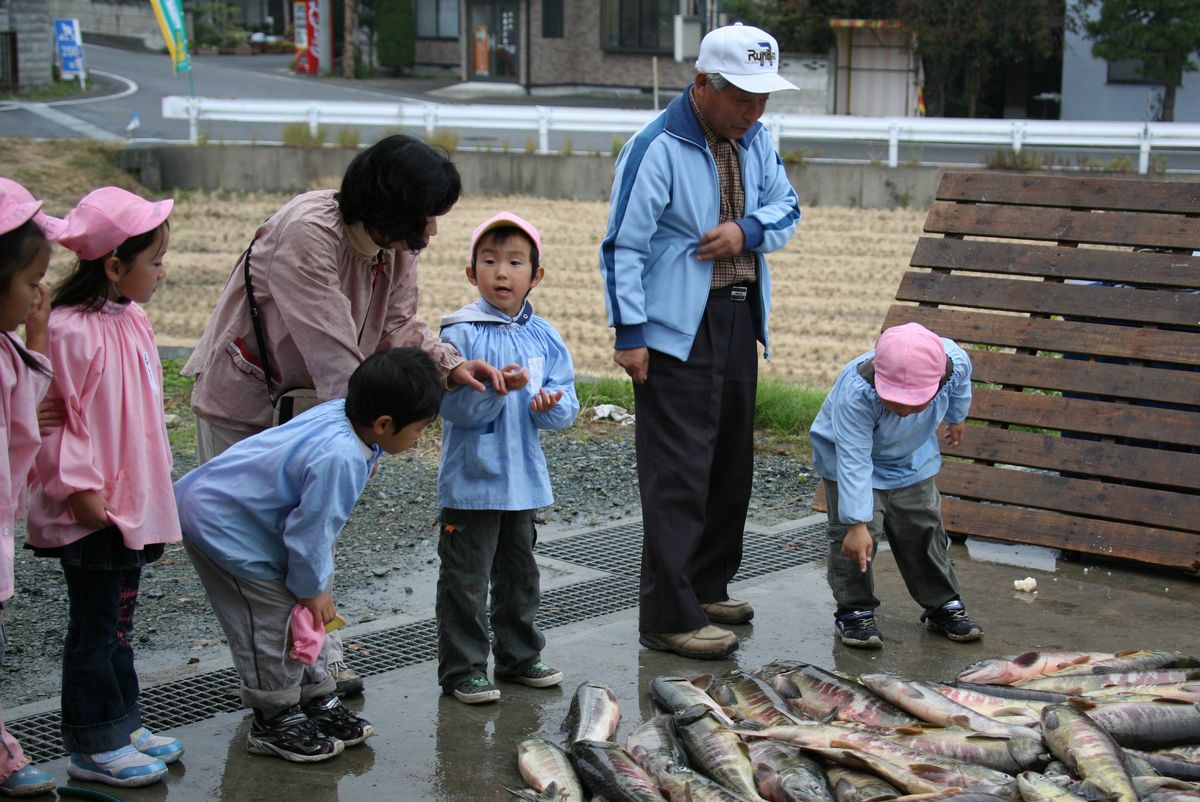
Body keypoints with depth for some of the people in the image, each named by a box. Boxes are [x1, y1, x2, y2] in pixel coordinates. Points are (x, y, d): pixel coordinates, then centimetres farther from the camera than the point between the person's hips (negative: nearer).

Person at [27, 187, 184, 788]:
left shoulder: (130, 319, 9)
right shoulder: (70, 330, -20)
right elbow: (58, 418, -19)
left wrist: (150, 500, 21)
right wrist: (82, 490, -20)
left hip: (131, 506, 9)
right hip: (92, 513, -9)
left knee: (118, 624, 18)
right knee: (95, 629, 2)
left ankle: (121, 725, 30)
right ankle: (92, 748, 12)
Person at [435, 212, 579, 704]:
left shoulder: (544, 337, 5)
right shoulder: (460, 333, -11)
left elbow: (568, 401, 5)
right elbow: (451, 404, -18)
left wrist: (552, 404, -17)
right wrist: (495, 388, -32)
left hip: (524, 477, 6)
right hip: (471, 480, -5)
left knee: (519, 574, 18)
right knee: (466, 580, 0)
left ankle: (519, 657, 32)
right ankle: (462, 671, 10)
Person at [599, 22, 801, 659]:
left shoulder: (754, 138, 8)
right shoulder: (657, 147, -15)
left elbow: (785, 205, 15)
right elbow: (624, 244, -15)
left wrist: (748, 229, -8)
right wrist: (630, 334, -17)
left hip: (739, 322, 8)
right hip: (676, 332, -8)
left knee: (731, 467, 15)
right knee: (678, 477, -9)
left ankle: (707, 587, 29)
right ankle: (670, 618, -5)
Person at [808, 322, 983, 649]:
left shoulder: (955, 363, -31)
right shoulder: (856, 392, -43)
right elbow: (854, 463, -40)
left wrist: (956, 419, 19)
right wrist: (857, 524, -40)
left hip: (912, 459, 4)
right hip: (852, 455, -4)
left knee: (924, 530, 8)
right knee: (854, 537, -13)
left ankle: (944, 605, 23)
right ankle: (854, 612, 3)